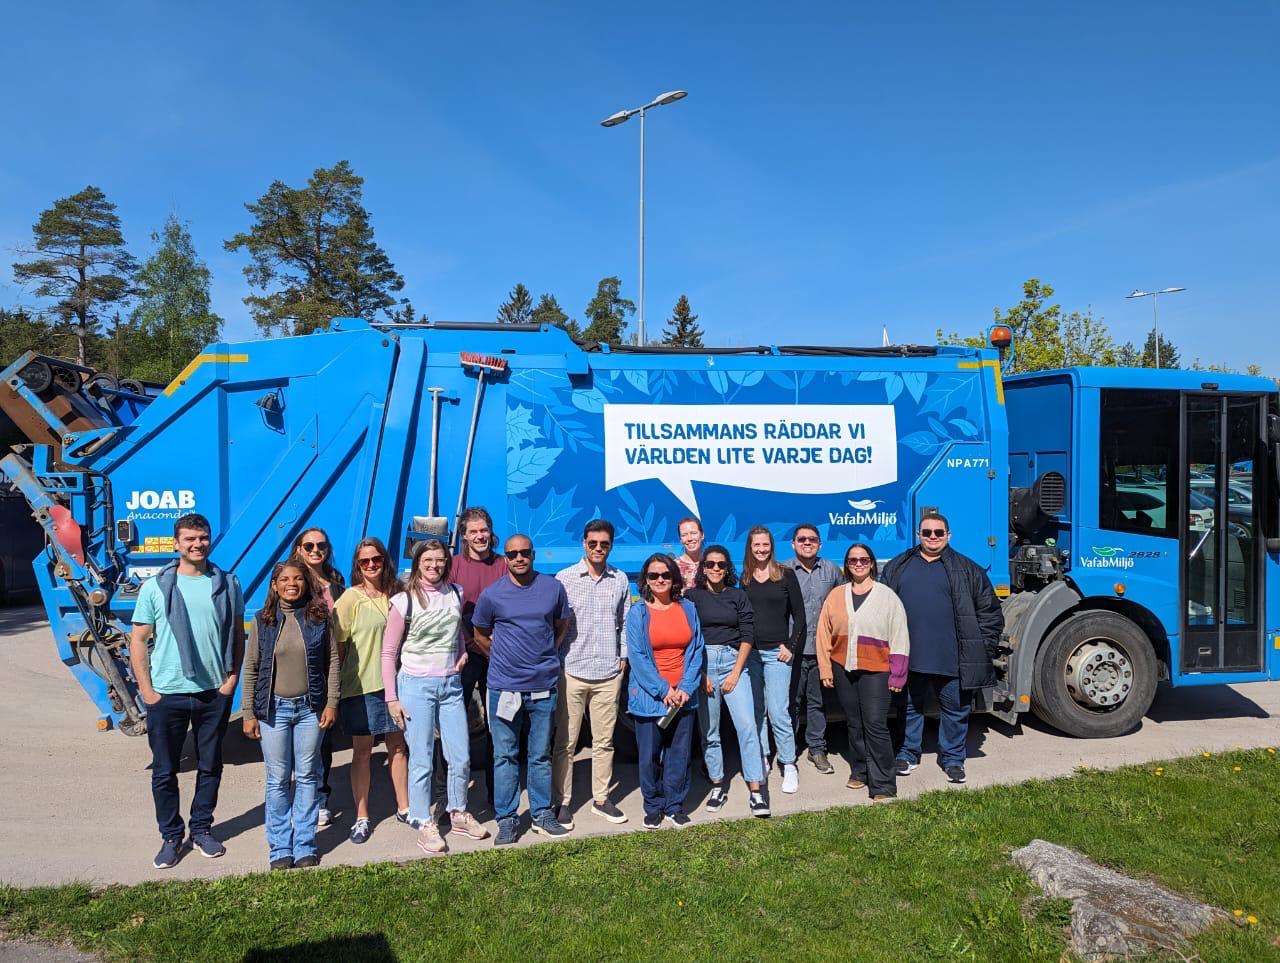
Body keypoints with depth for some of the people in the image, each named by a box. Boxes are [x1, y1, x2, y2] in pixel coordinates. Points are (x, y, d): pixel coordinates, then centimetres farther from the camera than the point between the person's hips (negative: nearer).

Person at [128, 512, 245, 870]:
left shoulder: (227, 584, 2)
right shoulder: (155, 586, -3)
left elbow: (238, 635, 7)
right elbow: (138, 640, -1)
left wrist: (232, 677, -2)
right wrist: (146, 689, -6)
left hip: (214, 693, 1)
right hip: (167, 694, -1)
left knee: (210, 767, 13)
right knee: (164, 771, 8)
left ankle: (202, 830, 29)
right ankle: (171, 837, 25)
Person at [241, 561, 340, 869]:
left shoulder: (319, 616, -1)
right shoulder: (263, 620, -1)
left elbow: (333, 661, 1)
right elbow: (251, 669, 2)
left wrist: (331, 703, -3)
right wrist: (249, 713, 0)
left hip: (310, 707, 0)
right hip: (274, 708, 0)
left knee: (307, 778, 8)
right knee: (278, 781, 7)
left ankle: (305, 846, 20)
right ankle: (280, 848, 19)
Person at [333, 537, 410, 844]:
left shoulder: (395, 594, 5)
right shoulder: (351, 599, -9)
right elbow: (338, 646, -7)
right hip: (361, 685, -4)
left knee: (398, 746, 13)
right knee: (362, 751, 7)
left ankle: (404, 807, 28)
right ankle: (361, 817, 19)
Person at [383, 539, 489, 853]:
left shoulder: (455, 593, 4)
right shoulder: (404, 601, -8)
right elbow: (389, 653, -4)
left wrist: (462, 653, 3)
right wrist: (391, 698, -7)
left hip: (450, 684, 4)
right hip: (416, 686, -4)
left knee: (461, 757, 8)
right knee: (422, 761, 1)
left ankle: (459, 814, 28)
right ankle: (424, 824, 17)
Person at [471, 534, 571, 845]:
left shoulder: (553, 588, 0)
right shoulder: (492, 594, -4)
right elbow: (480, 635, 10)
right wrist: (503, 659, 10)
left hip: (544, 686, 1)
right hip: (504, 687, -1)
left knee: (541, 755, 12)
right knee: (505, 756, 7)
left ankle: (542, 814, 25)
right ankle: (505, 819, 18)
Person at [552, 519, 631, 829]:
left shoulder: (620, 580, 6)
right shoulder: (564, 578, -3)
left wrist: (624, 655, 8)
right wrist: (554, 662, -2)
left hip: (609, 673, 3)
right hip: (572, 672, -3)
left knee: (604, 741, 12)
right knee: (566, 743, 5)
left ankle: (601, 799, 25)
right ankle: (562, 802, 17)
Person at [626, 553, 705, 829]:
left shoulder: (688, 609, 4)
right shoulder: (637, 613, -4)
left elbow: (696, 650, 2)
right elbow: (638, 657, -9)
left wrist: (686, 687, -9)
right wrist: (664, 690, -14)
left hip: (683, 696, 2)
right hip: (649, 696, -2)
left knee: (679, 754, 8)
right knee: (650, 755, 6)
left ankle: (675, 807, 23)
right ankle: (653, 808, 22)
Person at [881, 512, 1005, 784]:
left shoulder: (967, 570, 3)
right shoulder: (898, 567, 8)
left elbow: (990, 612, 4)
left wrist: (984, 649, -2)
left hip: (952, 660, -1)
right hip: (909, 658, 1)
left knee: (955, 710, 8)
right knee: (909, 707, 13)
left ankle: (952, 758, 25)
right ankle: (907, 753, 28)